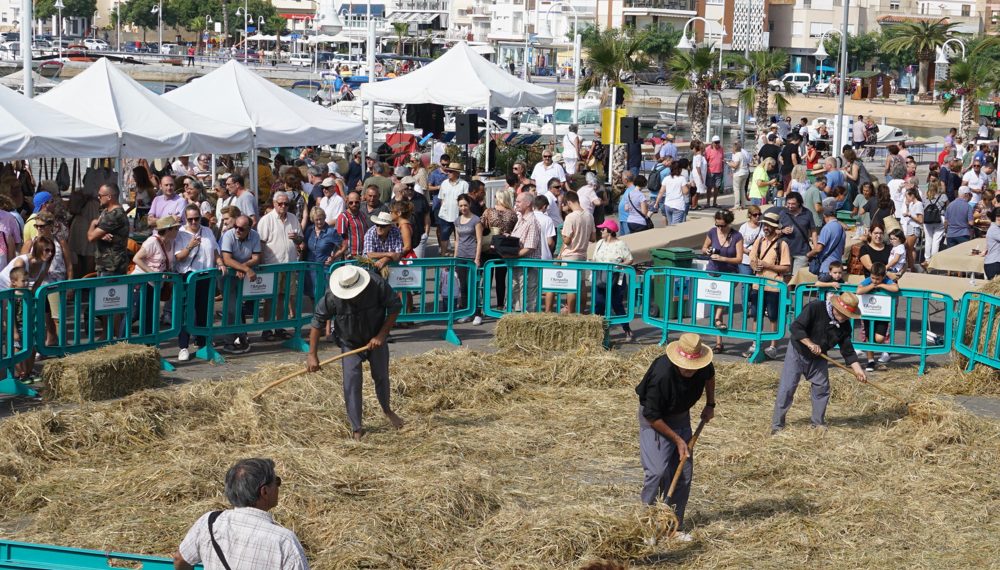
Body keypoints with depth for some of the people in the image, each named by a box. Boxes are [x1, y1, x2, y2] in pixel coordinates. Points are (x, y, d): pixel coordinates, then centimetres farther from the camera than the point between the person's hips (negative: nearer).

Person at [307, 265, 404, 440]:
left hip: (376, 339, 1)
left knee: (381, 376, 14)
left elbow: (395, 306, -15)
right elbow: (318, 321, -16)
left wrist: (381, 335, -19)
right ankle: (356, 429, 0)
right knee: (351, 383, -10)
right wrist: (312, 355, -16)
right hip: (349, 343, -1)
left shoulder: (377, 285, -28)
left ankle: (387, 410, 44)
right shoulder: (333, 297, -28)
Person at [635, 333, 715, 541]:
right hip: (654, 418, -6)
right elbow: (652, 416, -26)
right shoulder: (661, 375, -37)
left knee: (684, 473, 4)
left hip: (680, 415, 6)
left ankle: (675, 526, 14)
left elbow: (709, 376, 11)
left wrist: (710, 405, 11)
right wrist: (677, 440, -20)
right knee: (657, 471, -17)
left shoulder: (703, 367, -19)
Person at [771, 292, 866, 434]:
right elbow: (796, 327, -28)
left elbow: (847, 349, -4)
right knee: (786, 388, -7)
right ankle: (777, 425, 1)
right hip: (797, 352, -5)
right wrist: (810, 344, -34)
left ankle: (818, 422, 21)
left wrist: (857, 369, -12)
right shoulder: (815, 308, -25)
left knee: (822, 388, 3)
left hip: (818, 359, 5)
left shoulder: (845, 325, -9)